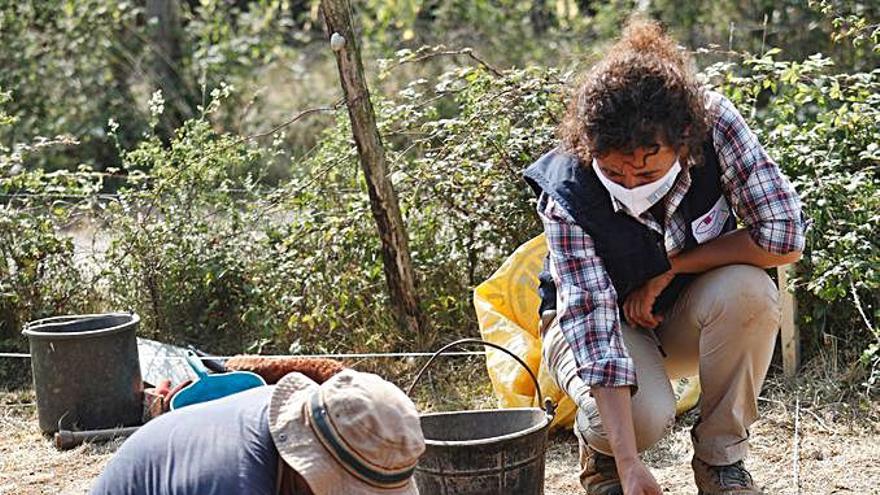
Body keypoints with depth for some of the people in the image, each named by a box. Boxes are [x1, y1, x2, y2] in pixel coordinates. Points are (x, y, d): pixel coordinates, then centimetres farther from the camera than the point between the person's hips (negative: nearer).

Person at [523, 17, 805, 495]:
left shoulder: (715, 122, -27)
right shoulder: (566, 198, -31)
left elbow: (785, 238, -24)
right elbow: (592, 321, -33)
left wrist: (669, 268, -23)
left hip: (686, 314, 3)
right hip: (596, 315, -2)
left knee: (748, 291, -32)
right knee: (643, 415, -33)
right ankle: (601, 453, 5)